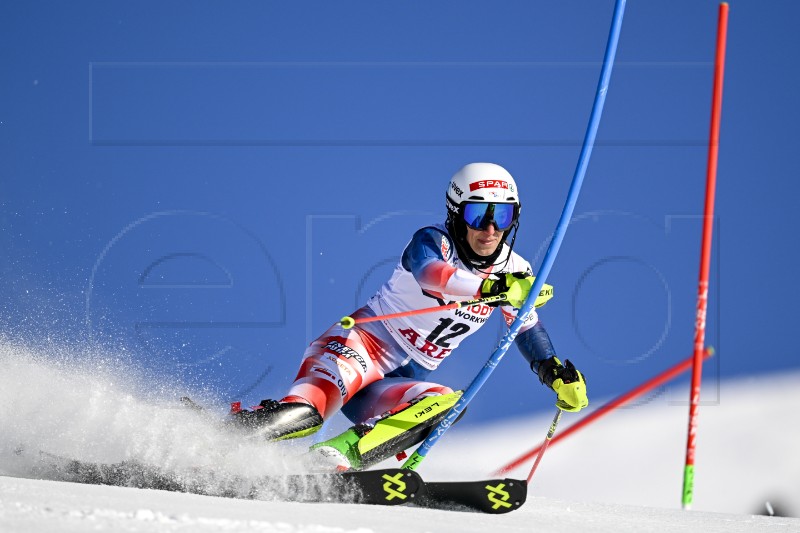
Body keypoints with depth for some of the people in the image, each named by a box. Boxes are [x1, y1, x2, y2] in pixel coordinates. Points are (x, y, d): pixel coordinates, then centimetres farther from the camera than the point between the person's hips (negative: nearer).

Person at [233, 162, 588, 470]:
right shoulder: (433, 242, -12)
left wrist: (556, 374, 5)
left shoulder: (514, 271, 6)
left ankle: (338, 459, -40)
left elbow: (529, 328, 22)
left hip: (399, 385, 5)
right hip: (363, 345, -5)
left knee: (444, 404, -29)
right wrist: (492, 288, -51)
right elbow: (429, 272, -36)